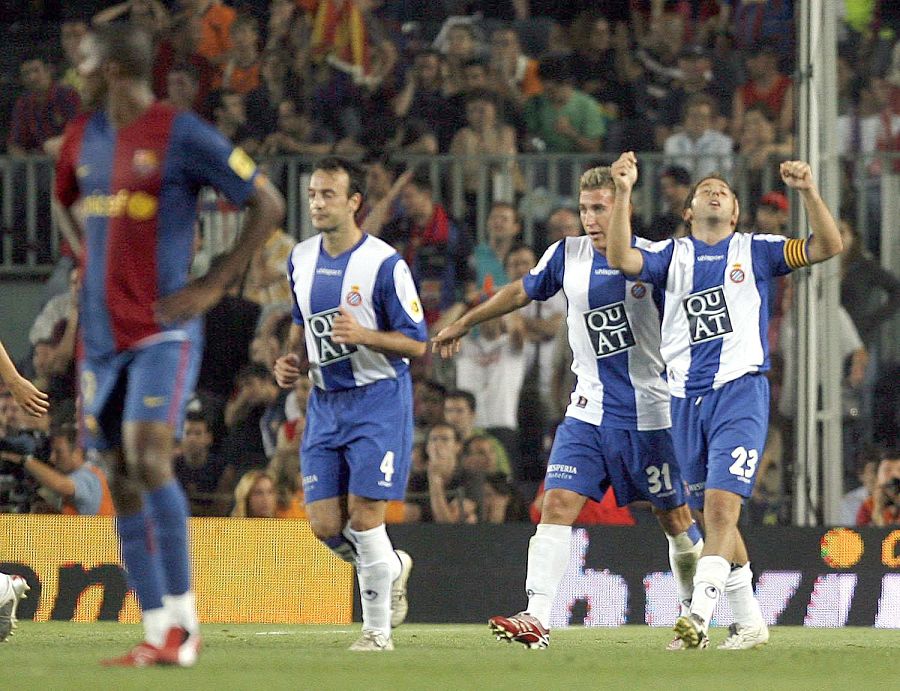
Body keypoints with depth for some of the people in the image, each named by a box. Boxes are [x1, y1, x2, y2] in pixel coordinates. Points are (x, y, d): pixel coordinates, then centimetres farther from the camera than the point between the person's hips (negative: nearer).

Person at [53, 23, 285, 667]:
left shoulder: (181, 135, -10)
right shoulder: (84, 137, 11)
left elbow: (269, 204, -7)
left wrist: (215, 286, -10)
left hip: (163, 330, -7)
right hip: (103, 334, 7)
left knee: (149, 460, -20)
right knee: (124, 481, 4)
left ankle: (184, 619, -12)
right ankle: (159, 635, 7)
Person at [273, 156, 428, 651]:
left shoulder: (385, 264, -13)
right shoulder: (301, 259, 7)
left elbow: (416, 343, -11)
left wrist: (363, 335, -26)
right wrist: (292, 359, 4)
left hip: (378, 401, -6)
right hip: (325, 402, 6)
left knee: (364, 515, -10)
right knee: (324, 523, 0)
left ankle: (378, 630, 4)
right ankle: (392, 569, 30)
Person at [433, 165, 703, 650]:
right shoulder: (567, 255, 2)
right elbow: (521, 291, 19)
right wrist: (463, 325, 28)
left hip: (649, 415, -3)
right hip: (588, 410, 3)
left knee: (675, 518, 8)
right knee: (558, 505, -13)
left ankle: (695, 612, 28)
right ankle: (537, 618, -19)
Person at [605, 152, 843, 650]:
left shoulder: (755, 251, 9)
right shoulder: (672, 255, 12)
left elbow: (828, 247, -1)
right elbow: (620, 259, -7)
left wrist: (807, 192, -16)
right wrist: (622, 193, -16)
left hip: (740, 390, -3)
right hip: (686, 398, 3)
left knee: (722, 504, -19)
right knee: (711, 514, 8)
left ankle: (700, 613, -28)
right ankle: (748, 621, 18)